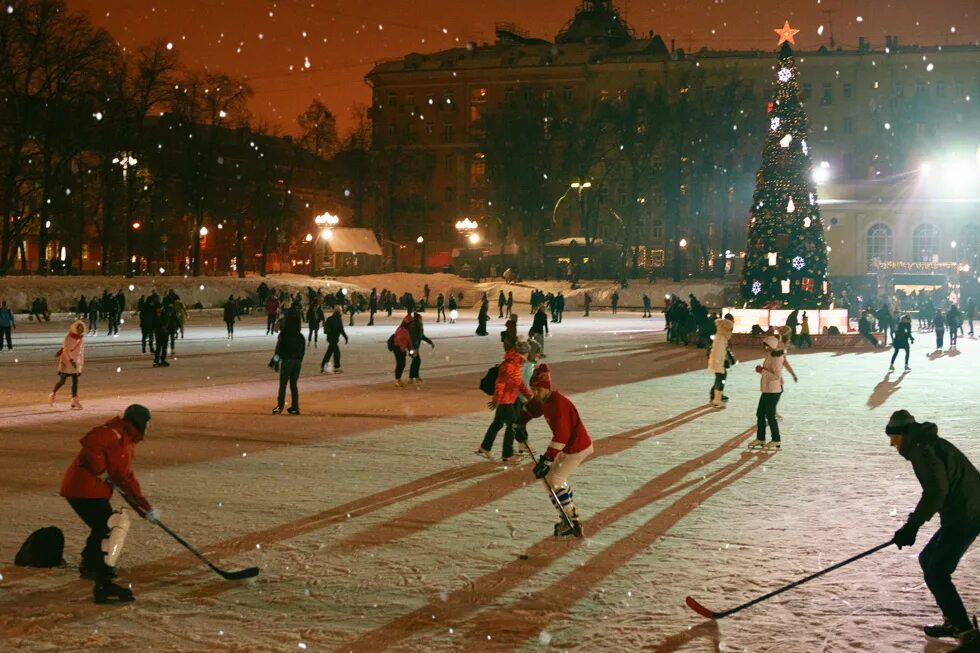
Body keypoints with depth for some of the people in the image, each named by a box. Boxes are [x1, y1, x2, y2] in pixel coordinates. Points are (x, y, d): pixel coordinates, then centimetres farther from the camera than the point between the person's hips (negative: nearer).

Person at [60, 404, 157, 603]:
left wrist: (145, 508, 17)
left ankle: (90, 566, 53)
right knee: (116, 526, -18)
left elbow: (126, 478, 22)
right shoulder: (116, 432, -10)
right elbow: (89, 442, -27)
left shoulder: (127, 443, 20)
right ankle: (103, 585, -25)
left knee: (103, 525, 30)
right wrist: (101, 472, -19)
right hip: (84, 489, -11)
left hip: (94, 490, 11)